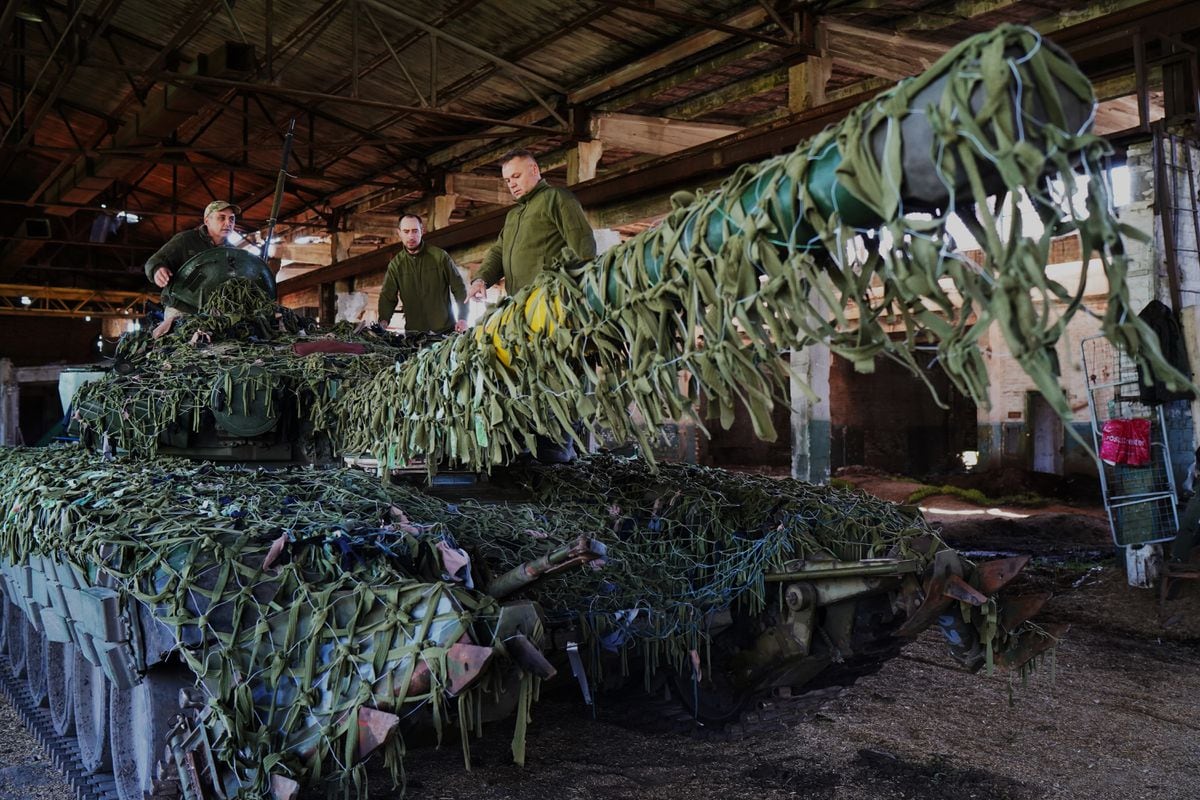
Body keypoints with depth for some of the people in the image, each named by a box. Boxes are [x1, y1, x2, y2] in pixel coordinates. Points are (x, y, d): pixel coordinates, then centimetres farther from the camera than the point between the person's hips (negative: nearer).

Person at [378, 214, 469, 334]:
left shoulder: (440, 256, -1)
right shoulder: (395, 264, 5)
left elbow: (459, 288, 1)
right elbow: (387, 297, 1)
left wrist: (462, 318, -7)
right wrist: (383, 321, -17)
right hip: (413, 332, 1)